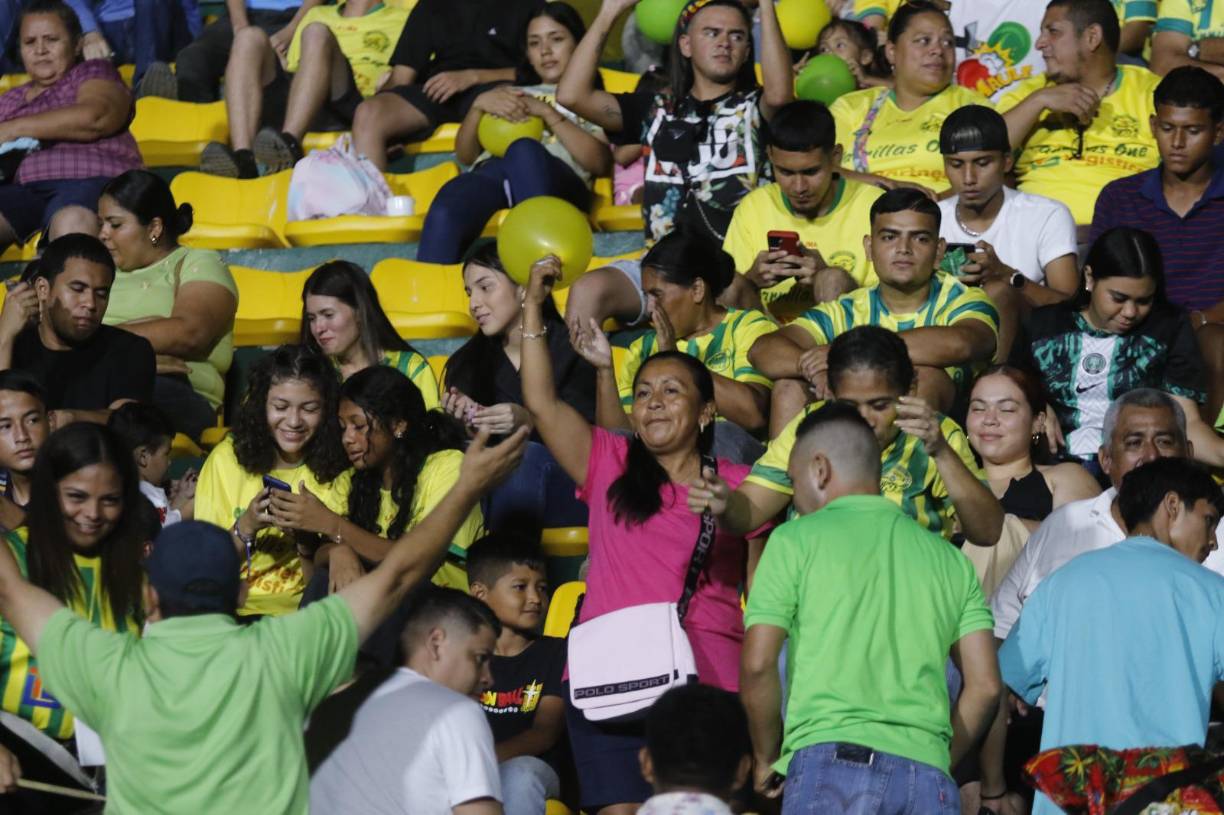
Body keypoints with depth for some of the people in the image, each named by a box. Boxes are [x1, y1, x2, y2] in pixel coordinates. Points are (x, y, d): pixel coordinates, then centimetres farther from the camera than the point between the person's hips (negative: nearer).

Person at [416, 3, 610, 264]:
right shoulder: (510, 95, 39)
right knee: (444, 213, -35)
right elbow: (465, 154, 26)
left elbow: (599, 163, 7)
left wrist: (548, 113, 2)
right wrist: (479, 105, 8)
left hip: (558, 186, -3)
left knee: (523, 150, -41)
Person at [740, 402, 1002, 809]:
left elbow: (757, 666, 1)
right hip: (927, 777, 4)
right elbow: (985, 686, 14)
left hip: (832, 763, -4)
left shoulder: (796, 539, 8)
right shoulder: (948, 558, 21)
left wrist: (766, 759, 13)